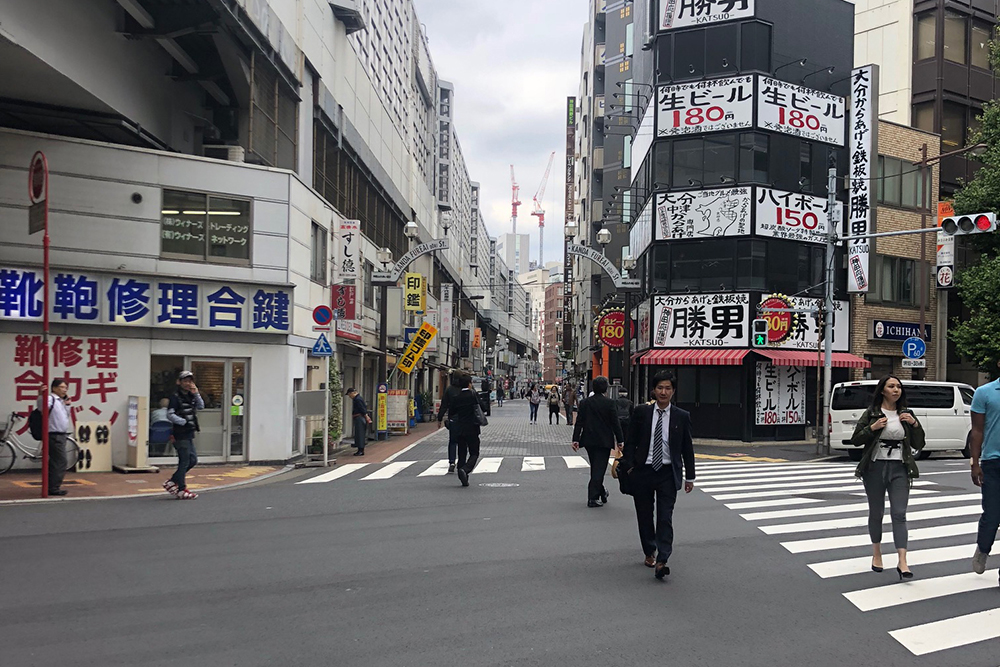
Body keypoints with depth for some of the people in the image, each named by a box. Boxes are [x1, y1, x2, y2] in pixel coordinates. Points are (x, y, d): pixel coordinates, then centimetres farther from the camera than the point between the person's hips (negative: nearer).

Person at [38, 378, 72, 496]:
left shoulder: (60, 401, 17)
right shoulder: (50, 398, -12)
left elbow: (65, 415, 27)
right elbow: (42, 407, -32)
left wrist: (67, 405, 14)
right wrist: (41, 395, -47)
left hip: (60, 435, 10)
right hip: (54, 436, -10)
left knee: (55, 462, 15)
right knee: (61, 462, -9)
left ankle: (53, 486, 23)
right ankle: (54, 488, -4)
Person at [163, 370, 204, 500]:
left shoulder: (191, 396, 13)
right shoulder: (176, 397, -10)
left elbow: (201, 407, 4)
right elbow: (170, 415, -16)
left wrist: (196, 394, -6)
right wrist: (184, 422, -19)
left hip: (189, 434, 8)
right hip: (181, 434, -8)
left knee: (193, 460, 13)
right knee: (184, 462, -3)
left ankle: (171, 482, 22)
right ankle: (182, 490, 6)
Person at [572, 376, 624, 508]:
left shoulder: (584, 402, 0)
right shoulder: (609, 403, -10)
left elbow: (579, 422, -1)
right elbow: (615, 423, -9)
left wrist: (575, 439, 1)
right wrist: (619, 440, -1)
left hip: (589, 441, 4)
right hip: (604, 441, -4)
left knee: (596, 468, 18)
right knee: (599, 469, 0)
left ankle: (601, 492, 33)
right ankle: (593, 498, -4)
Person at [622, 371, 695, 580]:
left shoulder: (682, 416, 1)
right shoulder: (641, 412, 0)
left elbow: (687, 448, 6)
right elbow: (631, 441, 4)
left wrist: (689, 477, 6)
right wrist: (629, 466, -3)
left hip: (668, 473, -1)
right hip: (643, 471, 1)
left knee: (665, 517, -9)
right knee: (644, 516, 11)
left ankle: (662, 561, -11)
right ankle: (649, 553, 29)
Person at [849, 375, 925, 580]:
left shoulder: (906, 413, 8)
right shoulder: (871, 413, 0)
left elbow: (918, 445, 8)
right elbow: (855, 440, -1)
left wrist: (914, 424, -6)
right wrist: (872, 428, -16)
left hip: (899, 469, 1)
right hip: (875, 468, -1)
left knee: (899, 514, -7)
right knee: (876, 513, 11)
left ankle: (902, 562, -11)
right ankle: (876, 554, 28)